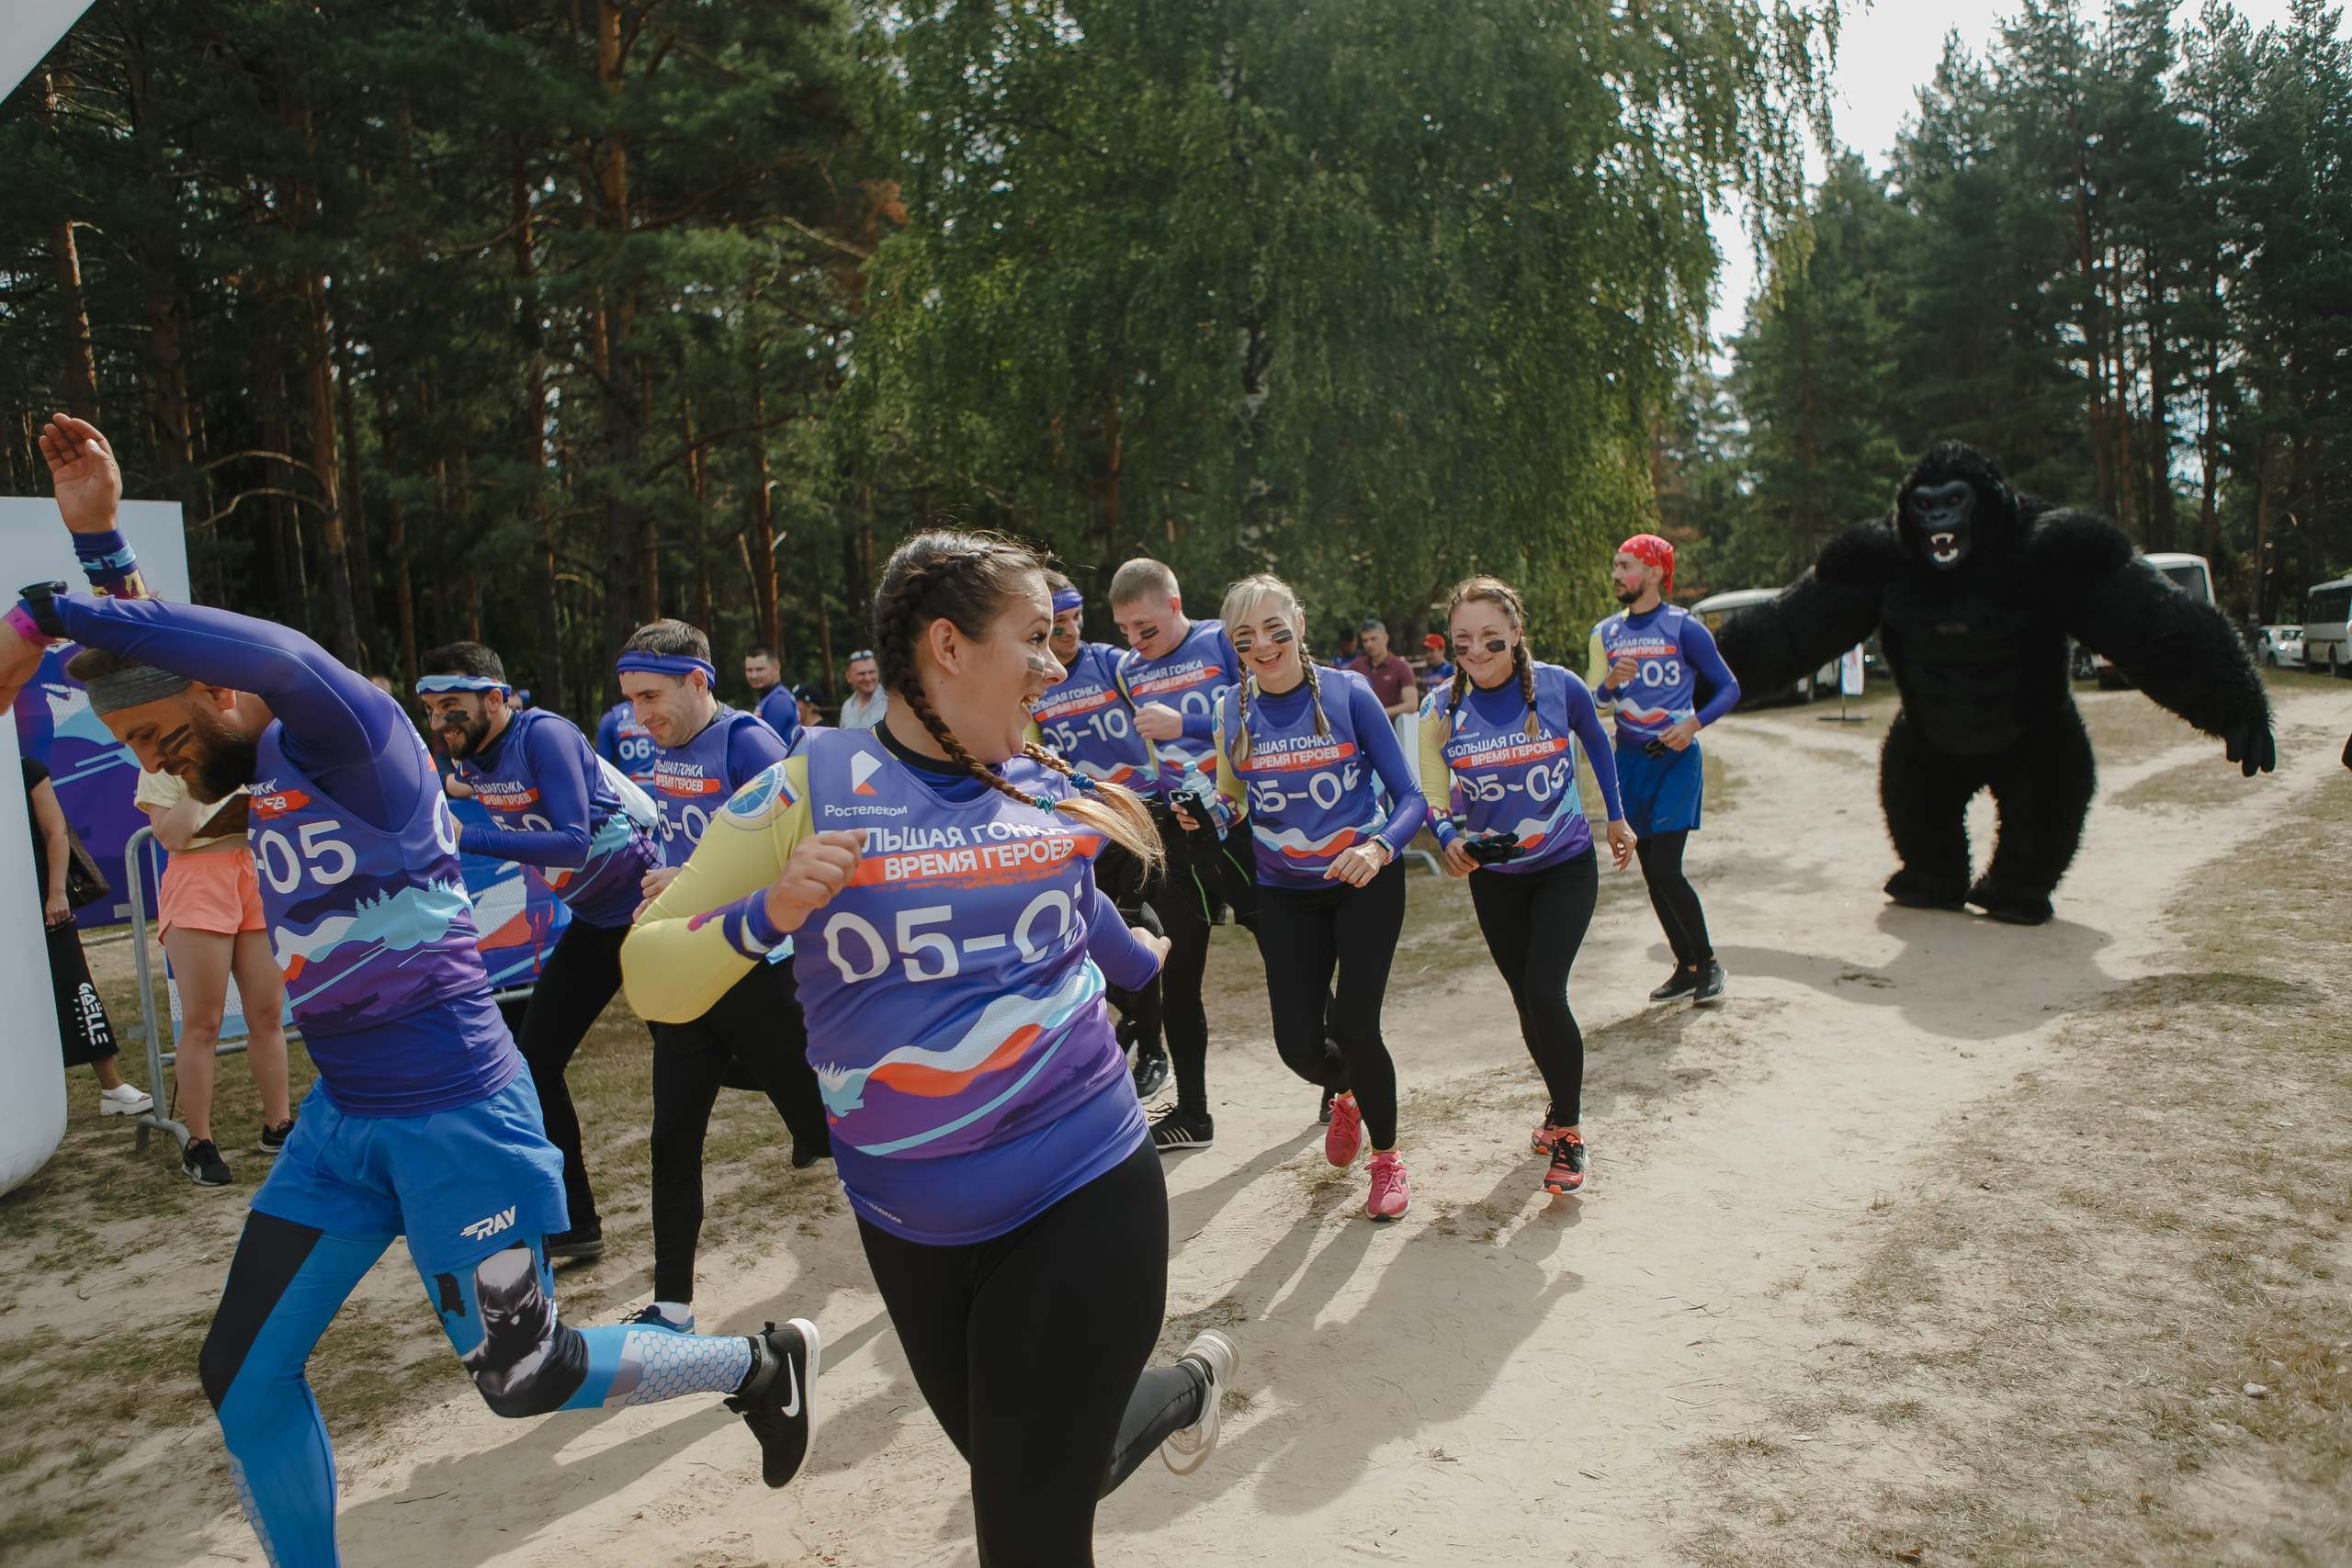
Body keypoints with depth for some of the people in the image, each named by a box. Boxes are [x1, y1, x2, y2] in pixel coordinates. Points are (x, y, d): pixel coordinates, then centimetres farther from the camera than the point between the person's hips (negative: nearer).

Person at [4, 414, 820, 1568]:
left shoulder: (347, 735, -17)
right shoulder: (263, 770, 7)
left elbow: (276, 655, -40)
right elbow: (144, 657, 23)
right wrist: (96, 537, 9)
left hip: (453, 1115, -8)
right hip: (341, 1118, 8)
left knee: (526, 1377, 5)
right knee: (244, 1378, 11)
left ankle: (761, 1366, 26)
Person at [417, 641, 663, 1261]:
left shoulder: (543, 734, -23)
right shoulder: (468, 758, 2)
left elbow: (573, 842, -32)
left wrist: (466, 837, -34)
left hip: (649, 905, -8)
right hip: (590, 920, 8)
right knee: (535, 1062, 3)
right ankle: (572, 1224, 13)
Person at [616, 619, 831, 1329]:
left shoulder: (746, 743, -15)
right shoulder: (665, 750, 8)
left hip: (754, 971, -7)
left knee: (822, 1127, 2)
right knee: (673, 1142, 9)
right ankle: (672, 1306, 21)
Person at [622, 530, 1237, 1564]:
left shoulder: (1054, 789, 2)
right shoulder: (806, 789, -8)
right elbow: (652, 982, -9)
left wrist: (1138, 957, 40)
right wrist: (764, 917, -26)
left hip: (1084, 1196, 0)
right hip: (907, 1225, 1)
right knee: (1036, 1471, 22)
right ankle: (1190, 1386, 50)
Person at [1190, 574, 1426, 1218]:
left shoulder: (1349, 693, -11)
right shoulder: (1233, 710, -3)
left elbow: (1410, 796, -10)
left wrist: (1379, 847, -29)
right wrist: (1201, 814, -14)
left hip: (1365, 883, -2)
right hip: (1286, 893, 2)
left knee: (1356, 1030, -11)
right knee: (1299, 1045, -4)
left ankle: (1386, 1156, 20)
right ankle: (1346, 1093, 37)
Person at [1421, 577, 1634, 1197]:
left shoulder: (1559, 686, -16)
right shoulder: (1441, 707, -14)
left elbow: (1596, 744, 5)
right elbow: (1433, 797, -12)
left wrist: (1615, 818, 13)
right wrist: (1450, 839, -33)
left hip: (1566, 867, -2)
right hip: (1493, 875, 3)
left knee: (1544, 991, -16)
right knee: (1528, 1002, 12)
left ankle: (1568, 1131, 3)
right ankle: (1566, 1105, 38)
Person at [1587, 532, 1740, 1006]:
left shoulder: (1684, 627, -6)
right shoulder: (1606, 633, 9)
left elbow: (1729, 688, -3)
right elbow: (1595, 701, 9)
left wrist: (1693, 723, -19)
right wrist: (1610, 682, -13)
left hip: (1676, 758, -5)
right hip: (1630, 761, 5)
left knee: (1666, 870, -13)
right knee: (1652, 874, 8)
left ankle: (1708, 962, 7)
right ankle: (1686, 967, 22)